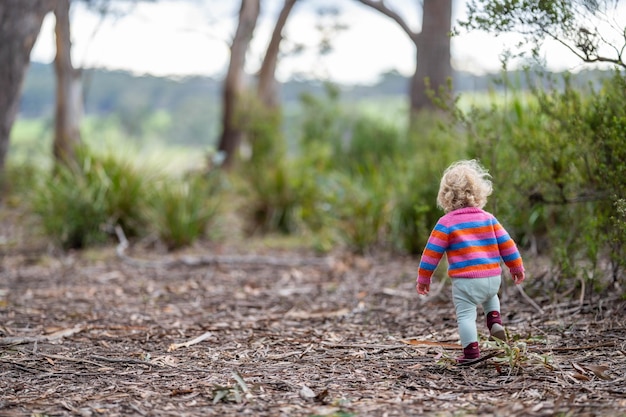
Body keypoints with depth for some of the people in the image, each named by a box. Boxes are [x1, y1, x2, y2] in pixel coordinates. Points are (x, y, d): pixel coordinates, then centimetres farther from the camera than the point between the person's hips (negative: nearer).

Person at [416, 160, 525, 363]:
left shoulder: (446, 223, -4)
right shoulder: (488, 219, 8)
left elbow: (432, 252, -3)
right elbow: (506, 244, 11)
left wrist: (423, 278, 6)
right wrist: (517, 267, 23)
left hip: (466, 281, -5)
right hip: (492, 278, 5)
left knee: (465, 314, 1)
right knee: (489, 296, 35)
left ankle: (471, 350, -5)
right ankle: (494, 320, 15)